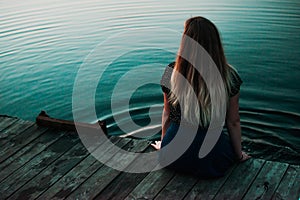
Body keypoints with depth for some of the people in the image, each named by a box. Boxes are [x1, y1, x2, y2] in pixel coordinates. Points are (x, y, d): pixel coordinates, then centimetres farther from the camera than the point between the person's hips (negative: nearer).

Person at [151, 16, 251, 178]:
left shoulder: (172, 72, -12)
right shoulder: (229, 76, -14)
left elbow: (167, 114, 2)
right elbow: (233, 122, -3)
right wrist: (239, 155, 16)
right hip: (210, 160, -3)